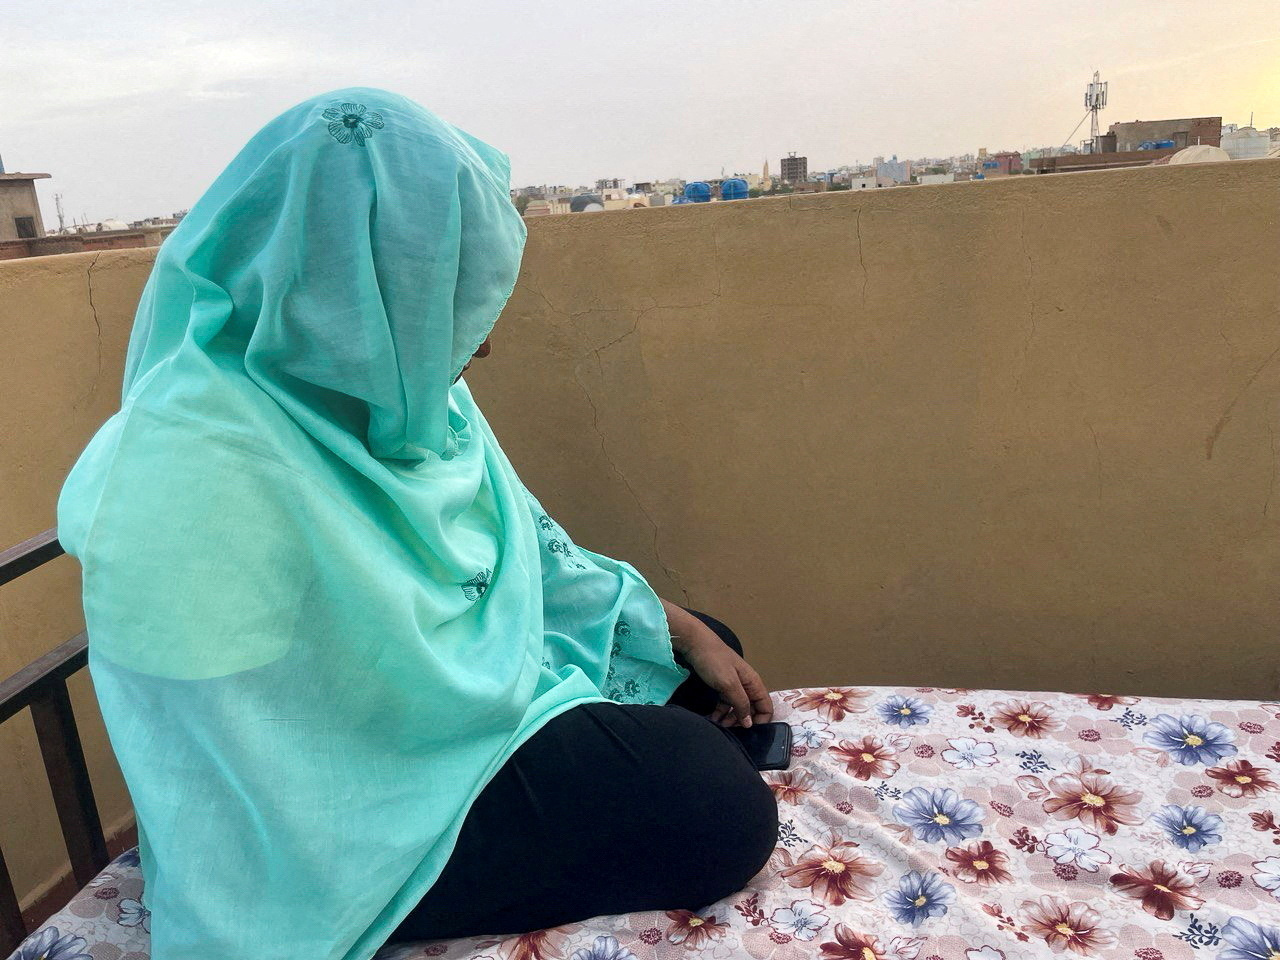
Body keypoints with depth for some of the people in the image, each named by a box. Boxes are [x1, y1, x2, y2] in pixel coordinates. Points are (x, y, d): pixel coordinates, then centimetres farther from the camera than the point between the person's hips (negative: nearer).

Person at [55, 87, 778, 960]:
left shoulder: (405, 386, -6)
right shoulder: (195, 480, -32)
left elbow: (523, 533, 5)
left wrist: (680, 631, 4)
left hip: (462, 681, 8)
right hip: (365, 797, -8)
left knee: (706, 650, 13)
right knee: (727, 813, -13)